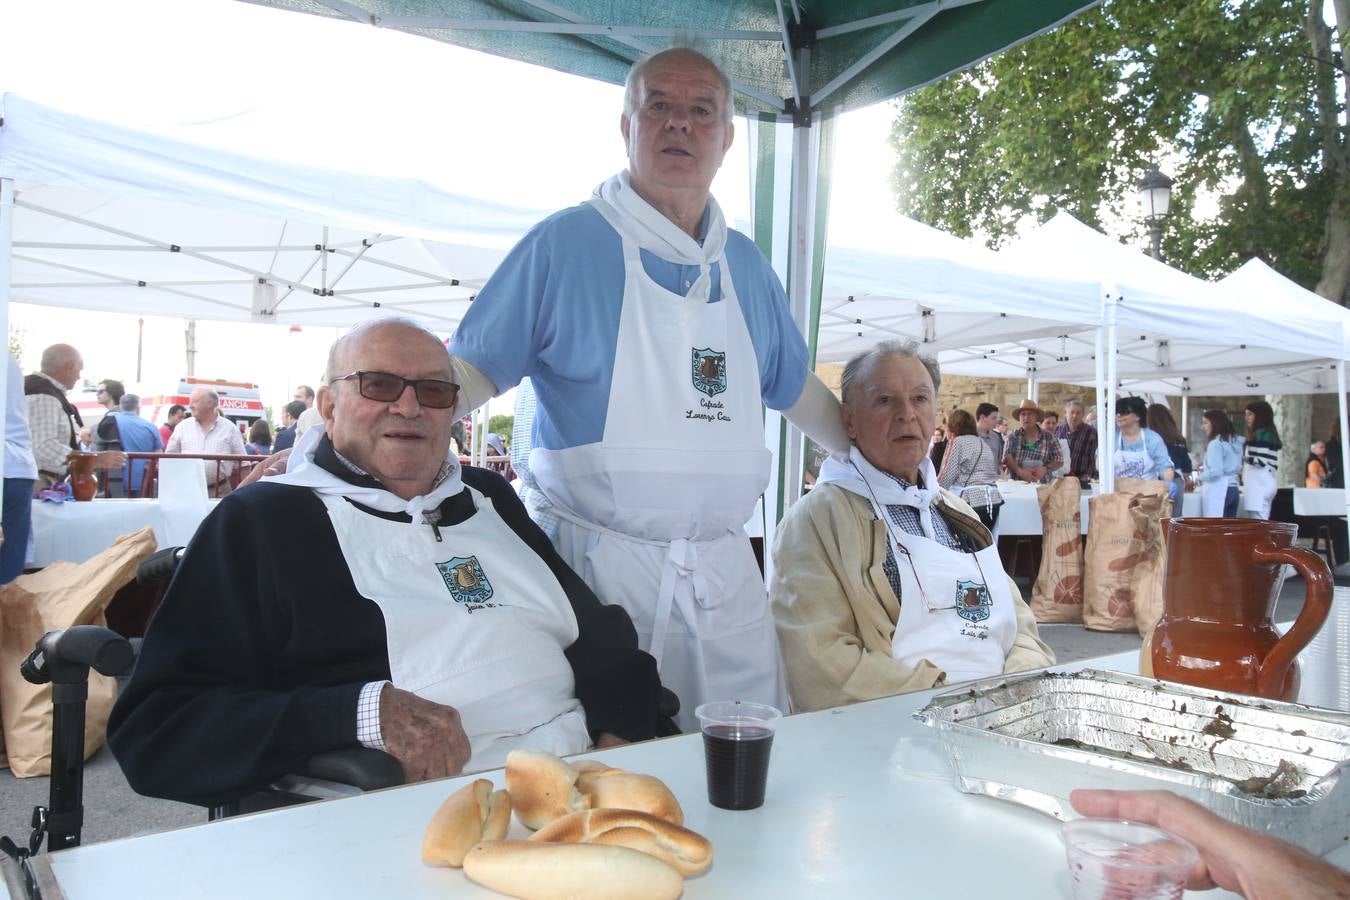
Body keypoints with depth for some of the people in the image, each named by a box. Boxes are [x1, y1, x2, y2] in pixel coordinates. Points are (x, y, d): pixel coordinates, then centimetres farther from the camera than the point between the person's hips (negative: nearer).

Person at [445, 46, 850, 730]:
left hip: (723, 571, 5)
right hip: (598, 564, -4)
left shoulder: (745, 264, 12)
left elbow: (796, 389, 23)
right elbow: (469, 369, -3)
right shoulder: (565, 243, -3)